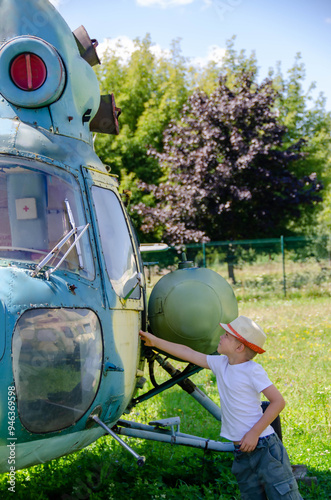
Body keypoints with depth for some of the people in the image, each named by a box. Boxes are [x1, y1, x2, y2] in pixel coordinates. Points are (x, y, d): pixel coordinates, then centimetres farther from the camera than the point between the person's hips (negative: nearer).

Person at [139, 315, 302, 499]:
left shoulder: (252, 370, -11)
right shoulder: (220, 364, 8)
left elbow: (278, 401, -14)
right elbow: (187, 353, 17)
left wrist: (254, 433, -16)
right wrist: (155, 341, 20)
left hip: (264, 448, -7)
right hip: (242, 452, 7)